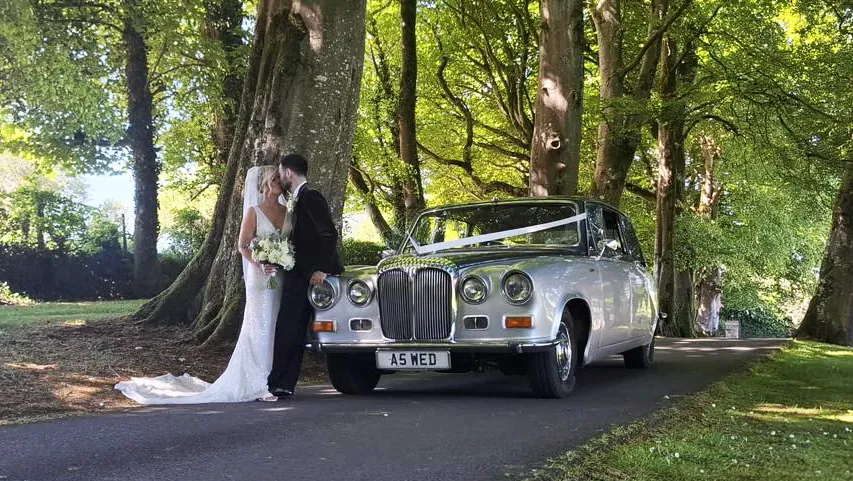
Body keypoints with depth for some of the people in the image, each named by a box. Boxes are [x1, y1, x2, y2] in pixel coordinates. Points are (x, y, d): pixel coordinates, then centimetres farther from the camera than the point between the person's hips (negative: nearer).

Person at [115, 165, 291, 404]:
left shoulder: (287, 212, 12)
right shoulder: (254, 211, -1)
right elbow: (243, 245, -4)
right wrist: (261, 265, -19)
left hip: (283, 278, 5)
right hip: (260, 278, -5)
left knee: (277, 328, 4)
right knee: (260, 328, -6)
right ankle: (260, 385, -4)